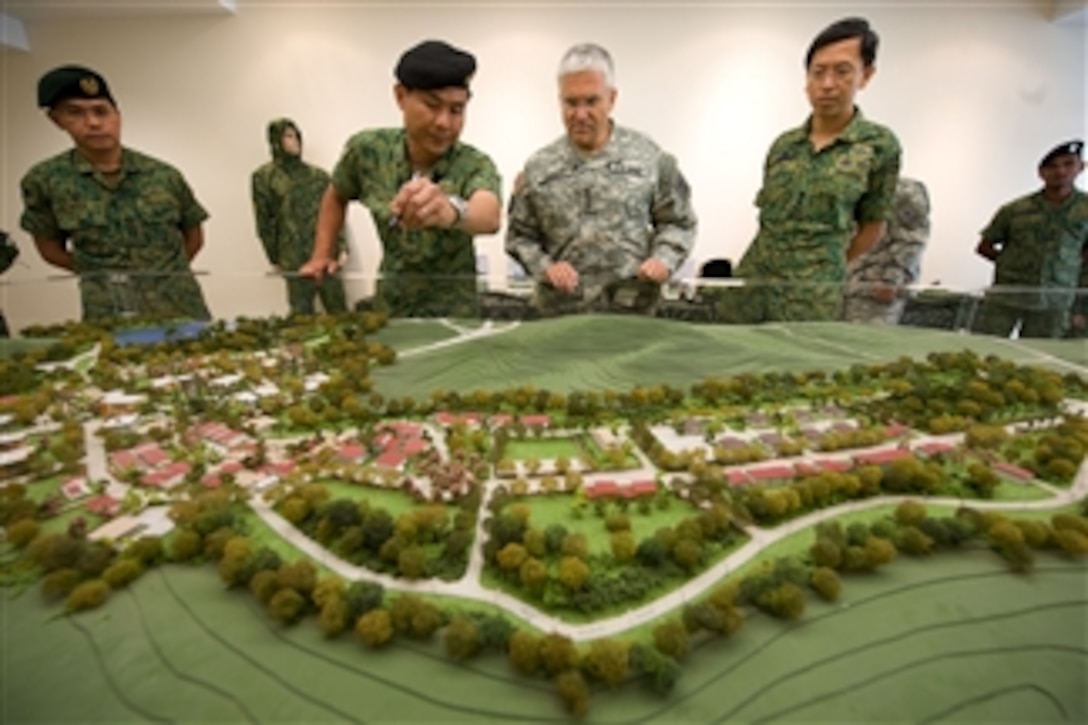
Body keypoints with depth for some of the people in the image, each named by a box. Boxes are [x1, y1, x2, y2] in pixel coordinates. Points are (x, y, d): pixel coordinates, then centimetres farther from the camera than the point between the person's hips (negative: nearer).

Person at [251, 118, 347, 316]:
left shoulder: (319, 175, 11)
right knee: (302, 313, 5)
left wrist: (340, 247, 1)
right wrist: (274, 259, 1)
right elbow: (264, 222, 3)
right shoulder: (263, 177, 4)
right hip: (294, 259, -2)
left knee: (339, 311, 3)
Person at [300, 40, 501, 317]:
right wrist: (321, 255, 2)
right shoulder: (367, 149, -12)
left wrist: (450, 209, -64)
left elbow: (490, 216, -44)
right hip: (388, 308, 3)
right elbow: (336, 197, 9)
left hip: (453, 314, -2)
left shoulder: (476, 165, -21)